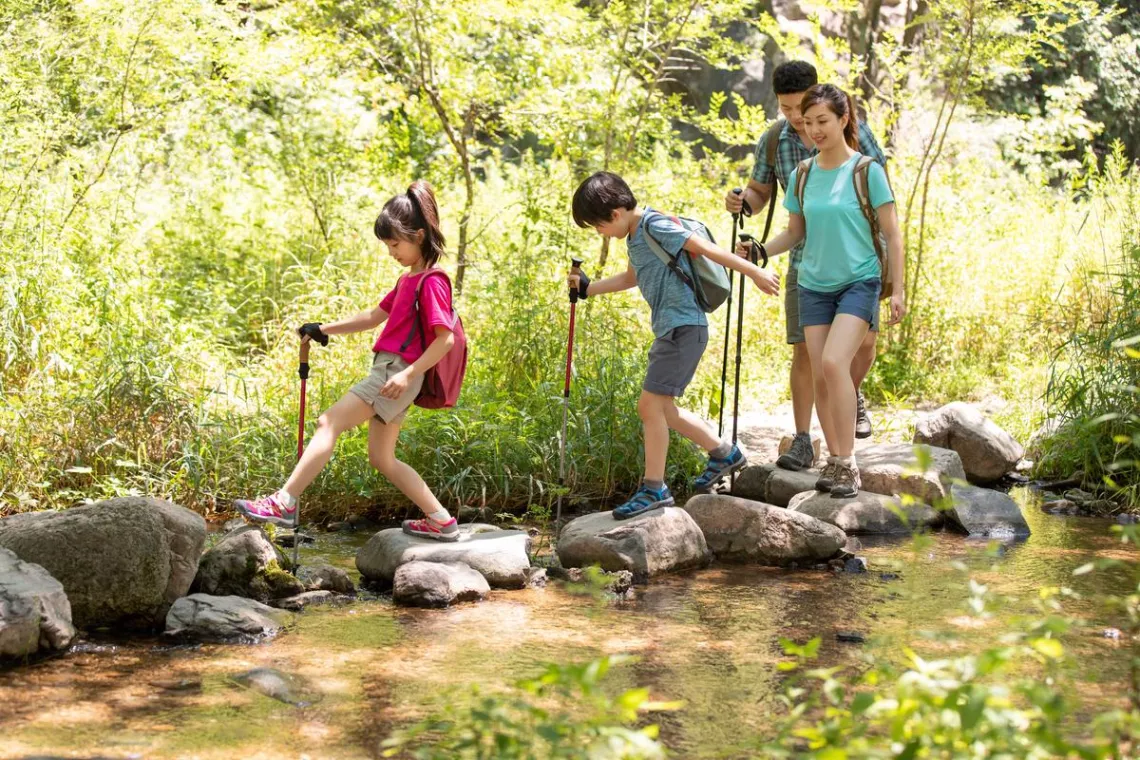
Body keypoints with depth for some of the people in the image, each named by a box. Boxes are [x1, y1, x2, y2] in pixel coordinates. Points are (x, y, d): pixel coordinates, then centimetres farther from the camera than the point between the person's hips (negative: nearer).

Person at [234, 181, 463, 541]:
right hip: (389, 373, 10)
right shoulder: (408, 280, 18)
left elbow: (446, 338, -19)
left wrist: (409, 374, -25)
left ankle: (283, 502, -16)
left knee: (329, 424, -13)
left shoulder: (431, 282, -12)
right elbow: (375, 316, 26)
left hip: (397, 373, -10)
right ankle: (441, 521, 16)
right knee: (382, 458, 13)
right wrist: (324, 329, 20)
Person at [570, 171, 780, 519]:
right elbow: (631, 277, 33)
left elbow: (705, 248, -16)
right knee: (660, 408, 15)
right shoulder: (635, 235, 15)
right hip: (670, 330, 10)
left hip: (683, 327, -10)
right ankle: (723, 452, 27)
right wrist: (588, 288, 35)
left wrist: (753, 271, -18)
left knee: (650, 404, -10)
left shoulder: (654, 225, -13)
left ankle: (654, 489, -5)